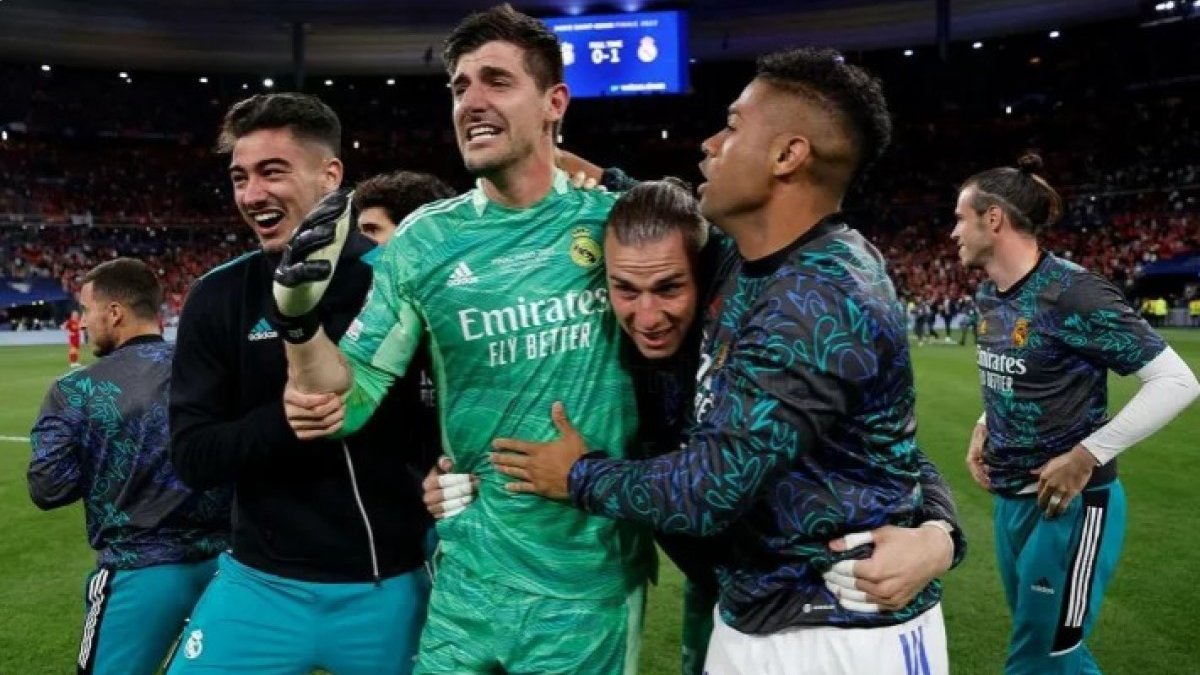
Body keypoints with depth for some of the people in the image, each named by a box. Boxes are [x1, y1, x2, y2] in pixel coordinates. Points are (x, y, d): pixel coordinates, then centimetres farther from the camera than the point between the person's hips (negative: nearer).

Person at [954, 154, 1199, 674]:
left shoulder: (1074, 294, -20)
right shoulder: (989, 295, 4)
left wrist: (1086, 456, -22)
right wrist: (985, 427, 5)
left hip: (1067, 506, -8)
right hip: (1010, 501, 8)